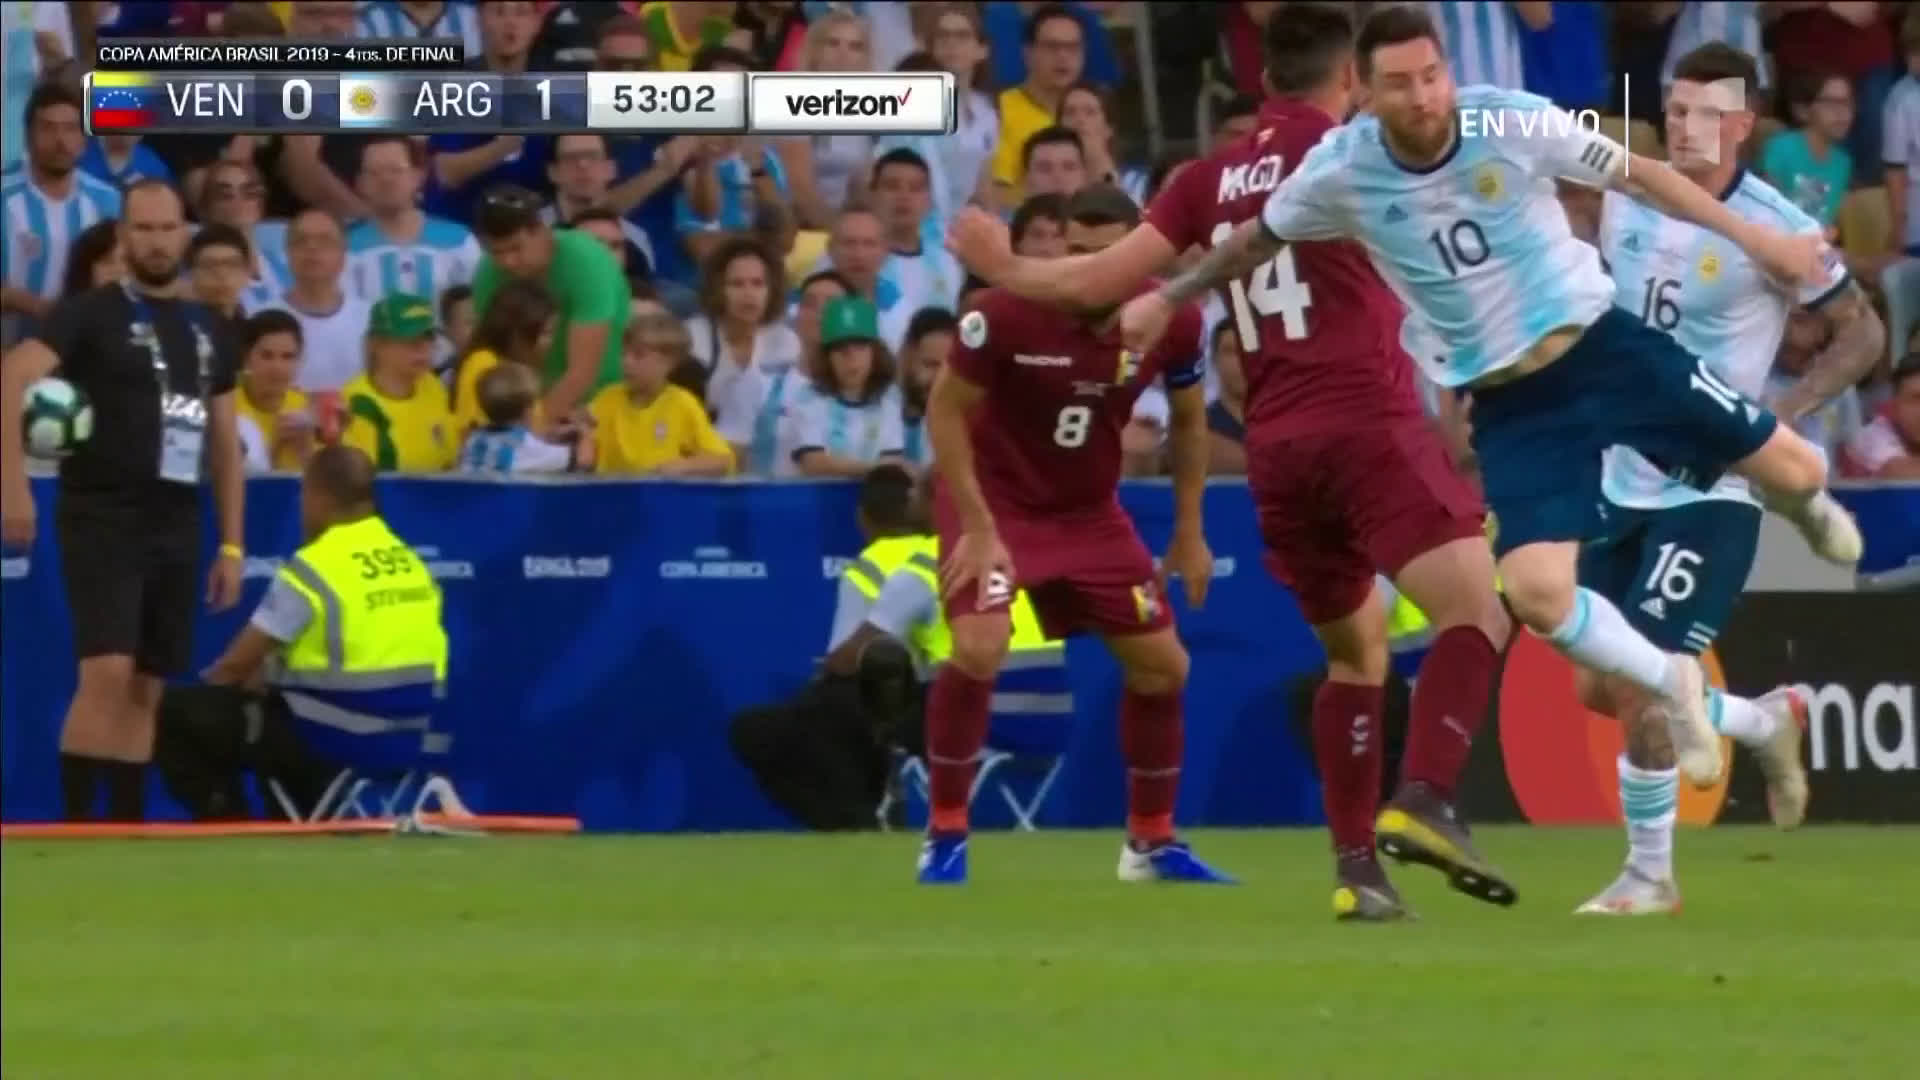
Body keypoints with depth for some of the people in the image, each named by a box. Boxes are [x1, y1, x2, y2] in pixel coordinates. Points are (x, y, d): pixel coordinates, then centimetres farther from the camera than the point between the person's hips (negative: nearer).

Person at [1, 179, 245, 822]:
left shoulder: (209, 331, 14)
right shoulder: (91, 314, -5)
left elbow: (225, 442, 19)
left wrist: (232, 545, 14)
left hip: (175, 528, 6)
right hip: (102, 518, -6)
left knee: (146, 691, 7)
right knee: (107, 674, -17)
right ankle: (76, 829, -14)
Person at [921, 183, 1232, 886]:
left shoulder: (1171, 321, -14)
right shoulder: (1008, 313, -27)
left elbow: (1188, 418, 5)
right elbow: (945, 410, -16)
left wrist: (1190, 532, 4)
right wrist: (978, 529, -20)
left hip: (1092, 511, 5)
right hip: (995, 500, -5)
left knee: (1163, 666, 6)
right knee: (979, 650, -26)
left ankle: (1152, 842, 26)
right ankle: (944, 836, -9)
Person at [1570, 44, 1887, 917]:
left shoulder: (1774, 229, -15)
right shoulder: (1626, 199, 0)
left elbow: (1862, 333, -6)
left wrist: (1784, 415, -17)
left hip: (1710, 491, -6)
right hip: (1624, 478, 6)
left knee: (1642, 687, -12)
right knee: (1599, 688, 9)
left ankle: (1650, 875, 6)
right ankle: (1765, 722, 33)